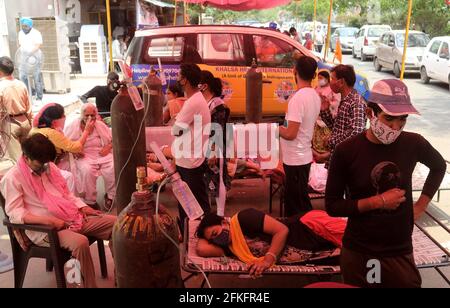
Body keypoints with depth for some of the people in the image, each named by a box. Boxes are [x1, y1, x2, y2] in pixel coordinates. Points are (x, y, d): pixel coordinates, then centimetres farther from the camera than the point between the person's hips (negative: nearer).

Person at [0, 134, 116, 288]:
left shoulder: (49, 166, 13)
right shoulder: (12, 178, -8)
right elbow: (15, 213, -14)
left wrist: (83, 207, 2)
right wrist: (49, 221, -26)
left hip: (73, 218, 7)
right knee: (80, 242, -36)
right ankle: (91, 285, -16)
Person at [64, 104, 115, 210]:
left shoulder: (100, 125, 12)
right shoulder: (73, 126, 3)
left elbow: (114, 139, 13)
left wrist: (108, 147, -7)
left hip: (102, 155, 3)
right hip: (83, 157, -2)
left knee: (114, 167, -27)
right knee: (87, 170, -36)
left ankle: (110, 196, -4)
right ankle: (90, 201, -18)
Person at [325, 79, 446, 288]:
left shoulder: (413, 143, -6)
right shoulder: (347, 151, -14)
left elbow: (439, 166, 17)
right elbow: (332, 206, -10)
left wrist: (421, 205, 7)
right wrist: (378, 201, -19)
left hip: (400, 252, 2)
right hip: (358, 253, -2)